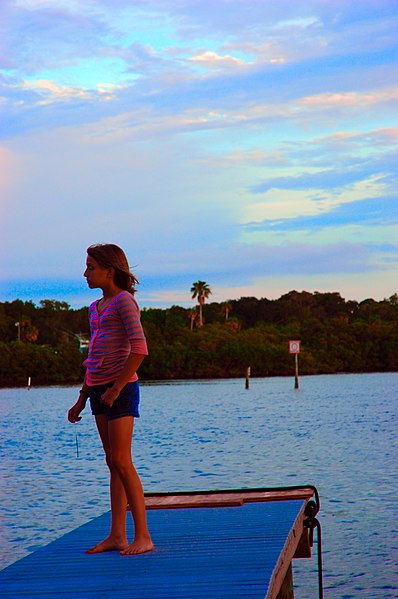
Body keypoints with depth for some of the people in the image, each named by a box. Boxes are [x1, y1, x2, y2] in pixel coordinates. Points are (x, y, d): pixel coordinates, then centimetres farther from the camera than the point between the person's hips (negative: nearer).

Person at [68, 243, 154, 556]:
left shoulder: (124, 301, -8)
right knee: (113, 463, 7)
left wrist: (116, 389, -19)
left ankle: (143, 536, -7)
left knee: (121, 461, -11)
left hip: (121, 388, -8)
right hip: (98, 389, 8)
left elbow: (139, 349, -18)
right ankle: (117, 535, 9)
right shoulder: (97, 307, 17)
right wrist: (82, 398, 19)